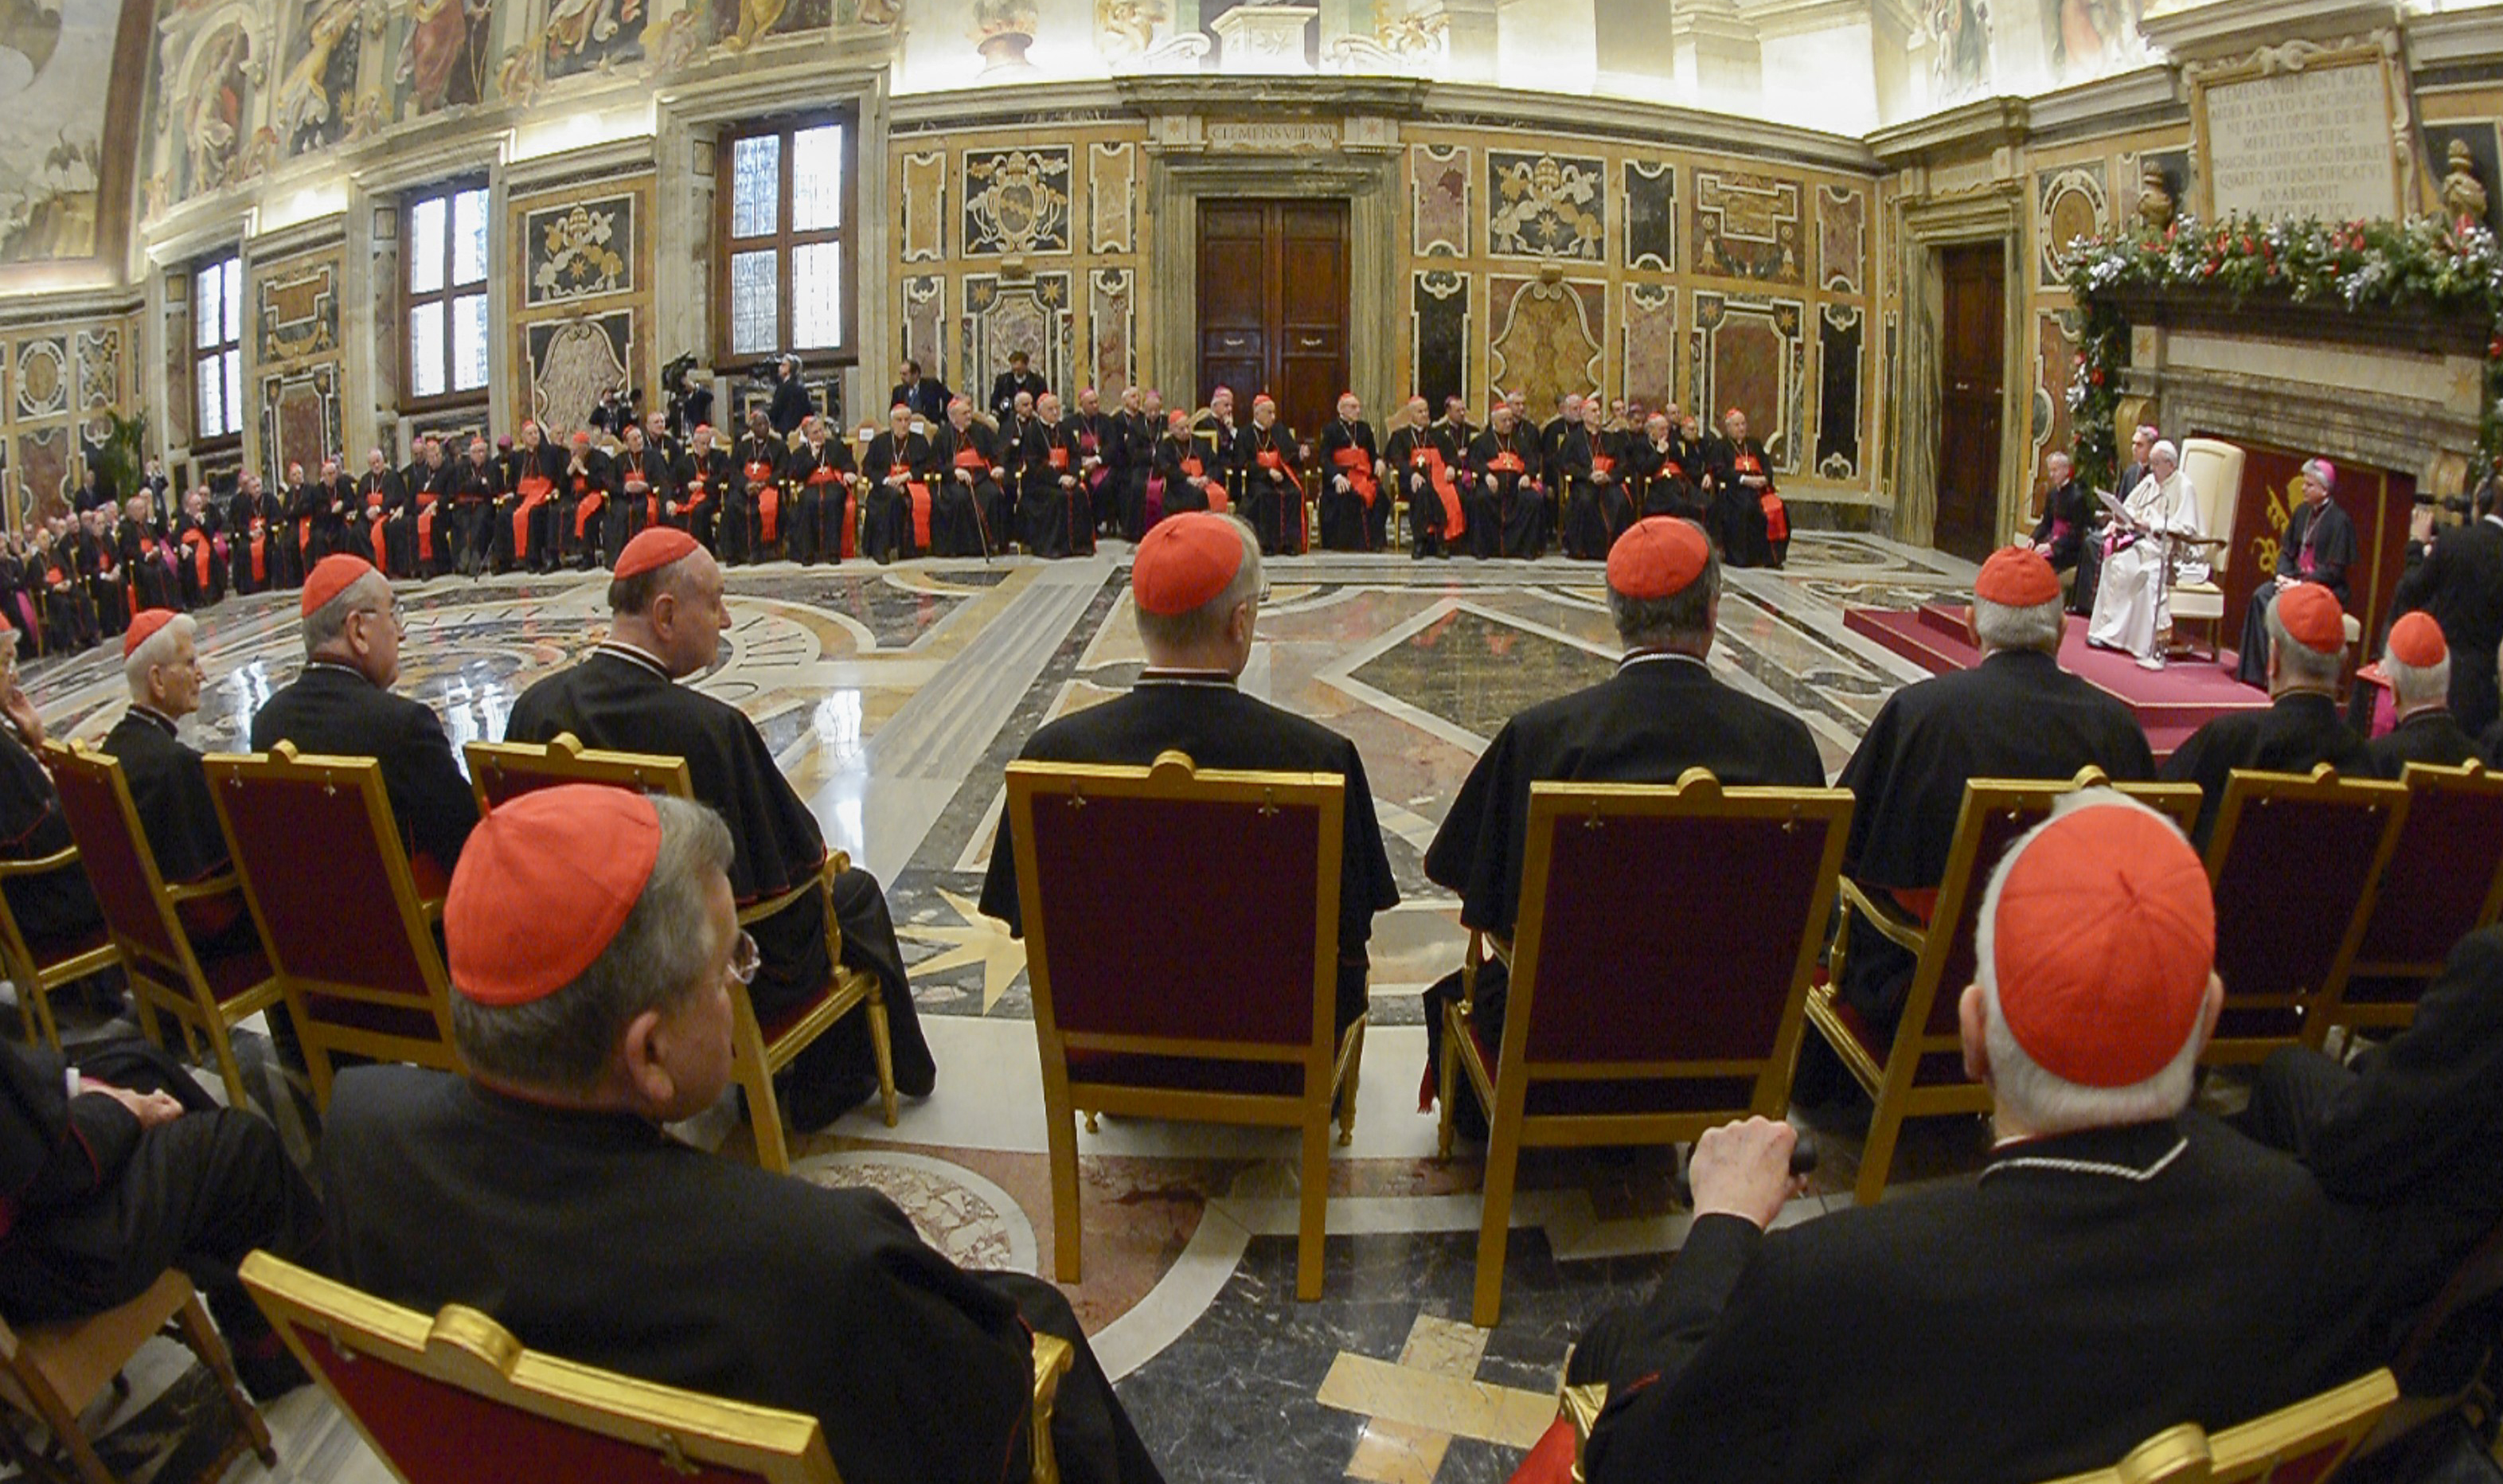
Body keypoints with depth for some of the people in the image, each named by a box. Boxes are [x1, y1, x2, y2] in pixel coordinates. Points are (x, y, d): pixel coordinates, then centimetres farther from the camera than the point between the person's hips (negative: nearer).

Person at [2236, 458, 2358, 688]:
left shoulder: (2339, 520, -10)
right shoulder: (2302, 512, 10)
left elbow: (2334, 568, -14)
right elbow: (2286, 550, 13)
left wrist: (2301, 584, -19)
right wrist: (2283, 575, -5)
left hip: (2327, 588, -7)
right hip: (2297, 578, 7)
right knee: (2261, 595, -20)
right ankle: (2257, 669, -22)